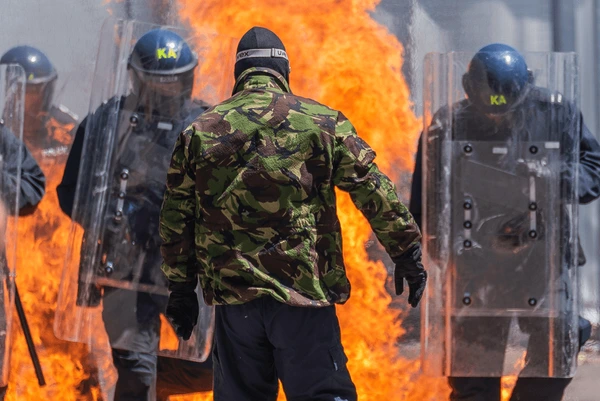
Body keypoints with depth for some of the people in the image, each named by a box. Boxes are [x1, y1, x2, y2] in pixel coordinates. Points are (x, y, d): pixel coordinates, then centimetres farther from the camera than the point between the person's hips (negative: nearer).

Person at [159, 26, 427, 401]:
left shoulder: (200, 131, 8)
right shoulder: (322, 121, 1)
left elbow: (175, 217, 11)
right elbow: (373, 190, 0)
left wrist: (180, 287, 18)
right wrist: (407, 251, 8)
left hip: (233, 295, 3)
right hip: (303, 291, -2)